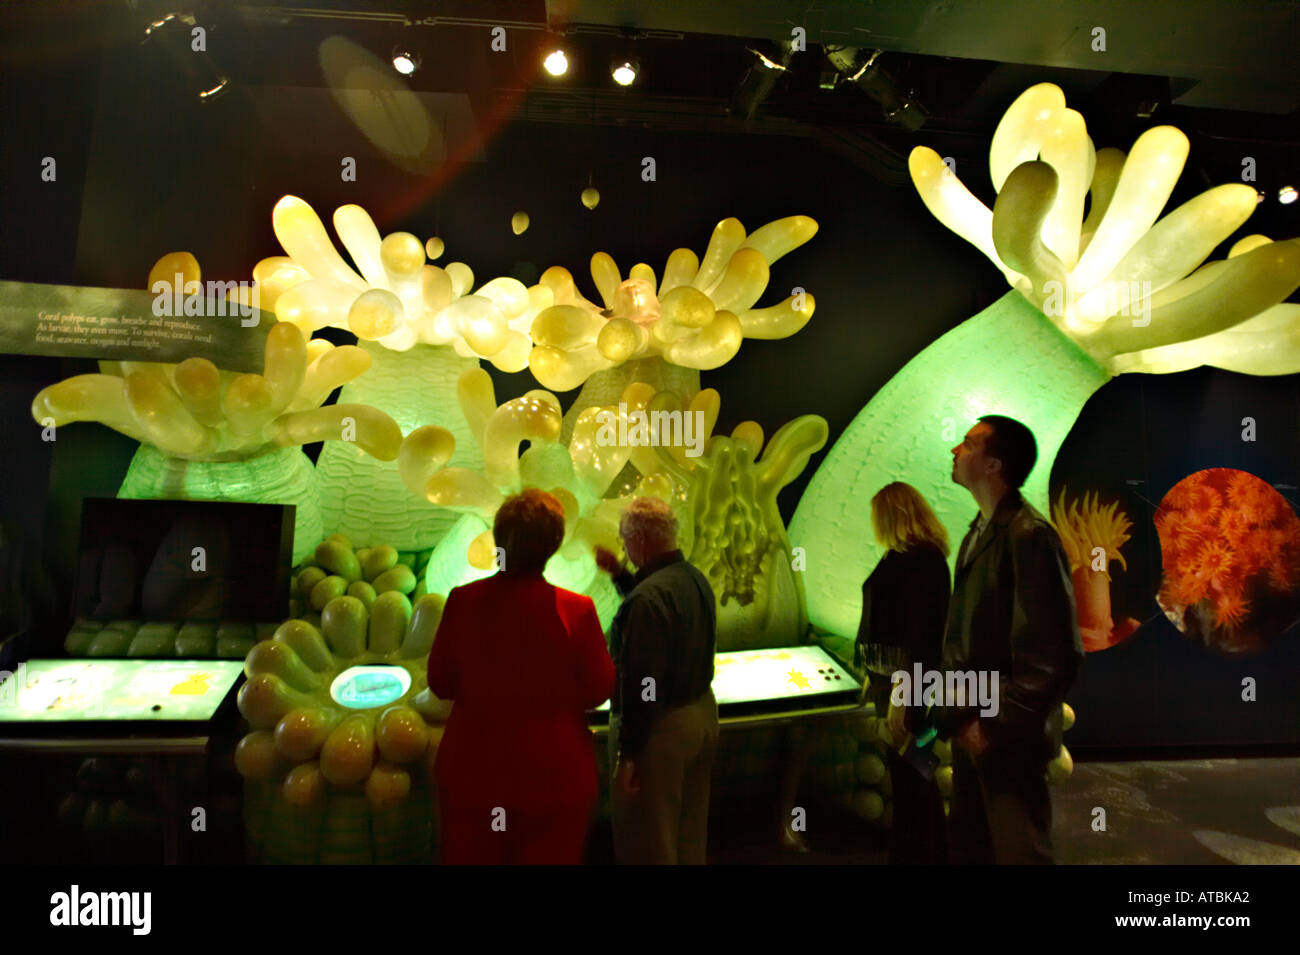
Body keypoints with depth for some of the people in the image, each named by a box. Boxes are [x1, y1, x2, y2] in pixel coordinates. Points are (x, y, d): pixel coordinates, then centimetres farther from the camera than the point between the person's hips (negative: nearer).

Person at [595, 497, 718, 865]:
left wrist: (627, 752, -19)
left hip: (661, 726, -9)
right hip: (703, 713, 9)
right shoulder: (697, 580, 2)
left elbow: (641, 683, -26)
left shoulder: (648, 596, -26)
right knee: (691, 835, 24)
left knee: (646, 844, 10)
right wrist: (620, 575, 17)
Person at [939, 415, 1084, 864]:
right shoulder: (979, 532, 10)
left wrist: (997, 725, -17)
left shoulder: (1029, 535, -18)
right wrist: (959, 717, 14)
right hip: (971, 730, 8)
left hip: (1008, 737, -8)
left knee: (1018, 849, 7)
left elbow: (1056, 654, -21)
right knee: (967, 848, 19)